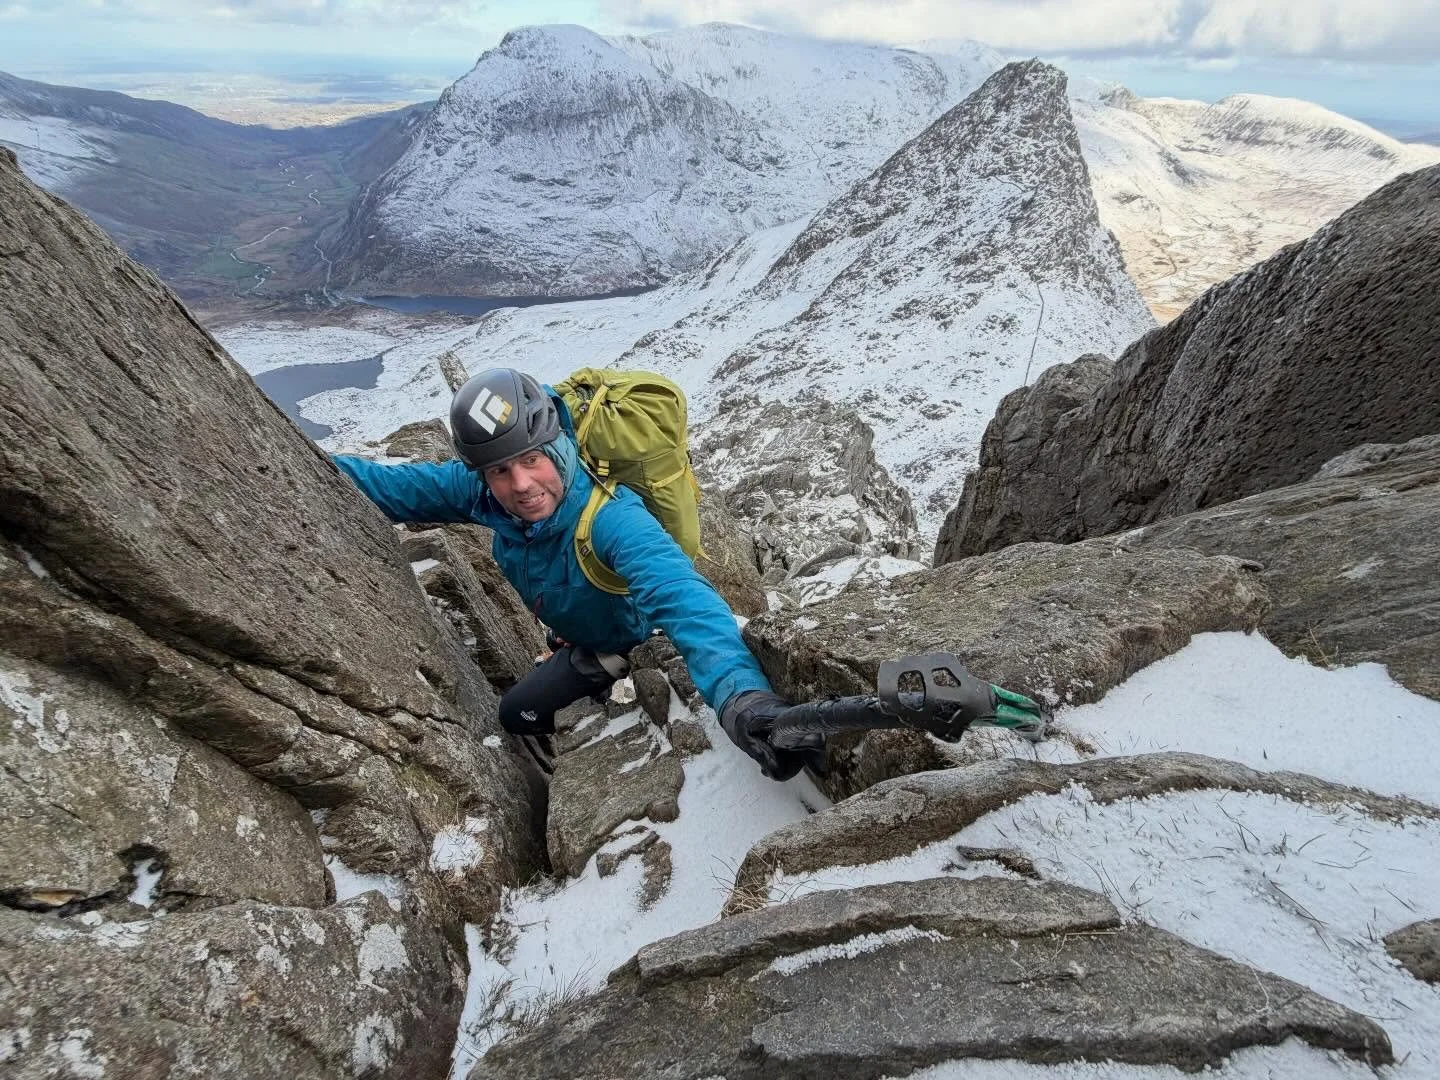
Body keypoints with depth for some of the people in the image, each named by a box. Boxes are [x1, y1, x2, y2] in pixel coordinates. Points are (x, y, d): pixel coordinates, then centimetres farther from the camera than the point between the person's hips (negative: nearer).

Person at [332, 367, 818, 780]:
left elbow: (678, 595, -63)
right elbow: (392, 486, -10)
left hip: (643, 641, -6)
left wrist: (740, 694, -79)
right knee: (517, 714, 23)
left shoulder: (609, 518, -45)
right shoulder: (482, 491, -25)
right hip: (585, 645, 6)